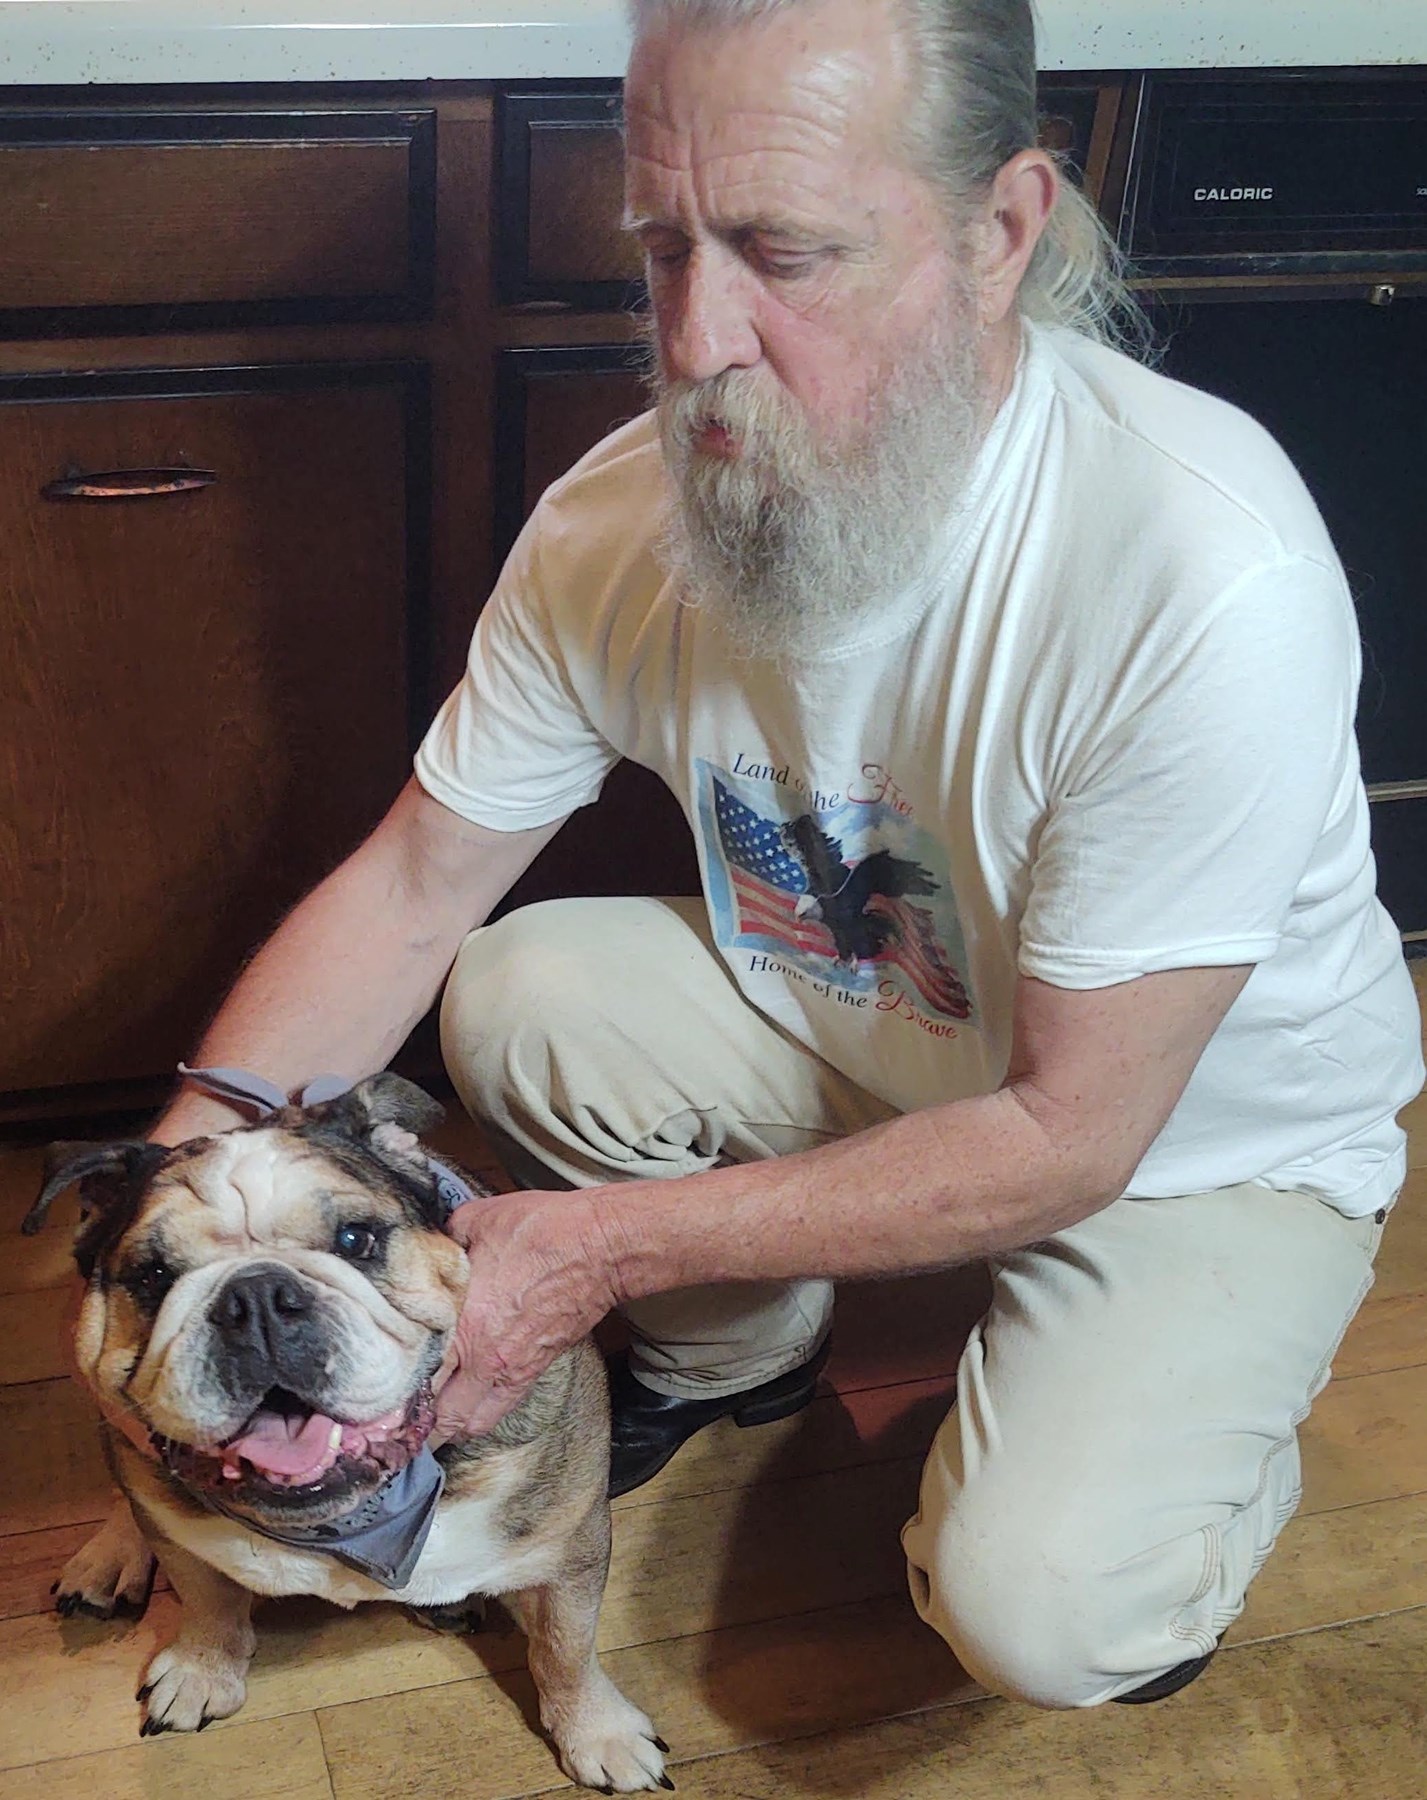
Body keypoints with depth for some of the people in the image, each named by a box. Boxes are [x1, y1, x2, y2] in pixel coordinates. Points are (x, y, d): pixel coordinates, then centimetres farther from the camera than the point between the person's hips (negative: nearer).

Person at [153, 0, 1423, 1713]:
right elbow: (408, 888, -9)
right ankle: (735, 1353, 13)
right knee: (511, 1000, -16)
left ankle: (1189, 1446, 13)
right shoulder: (621, 522, -20)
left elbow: (1066, 1138, -30)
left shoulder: (1210, 588, -38)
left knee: (1035, 1604, -25)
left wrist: (604, 1245, -32)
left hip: (1207, 1132, -4)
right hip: (859, 1023, 5)